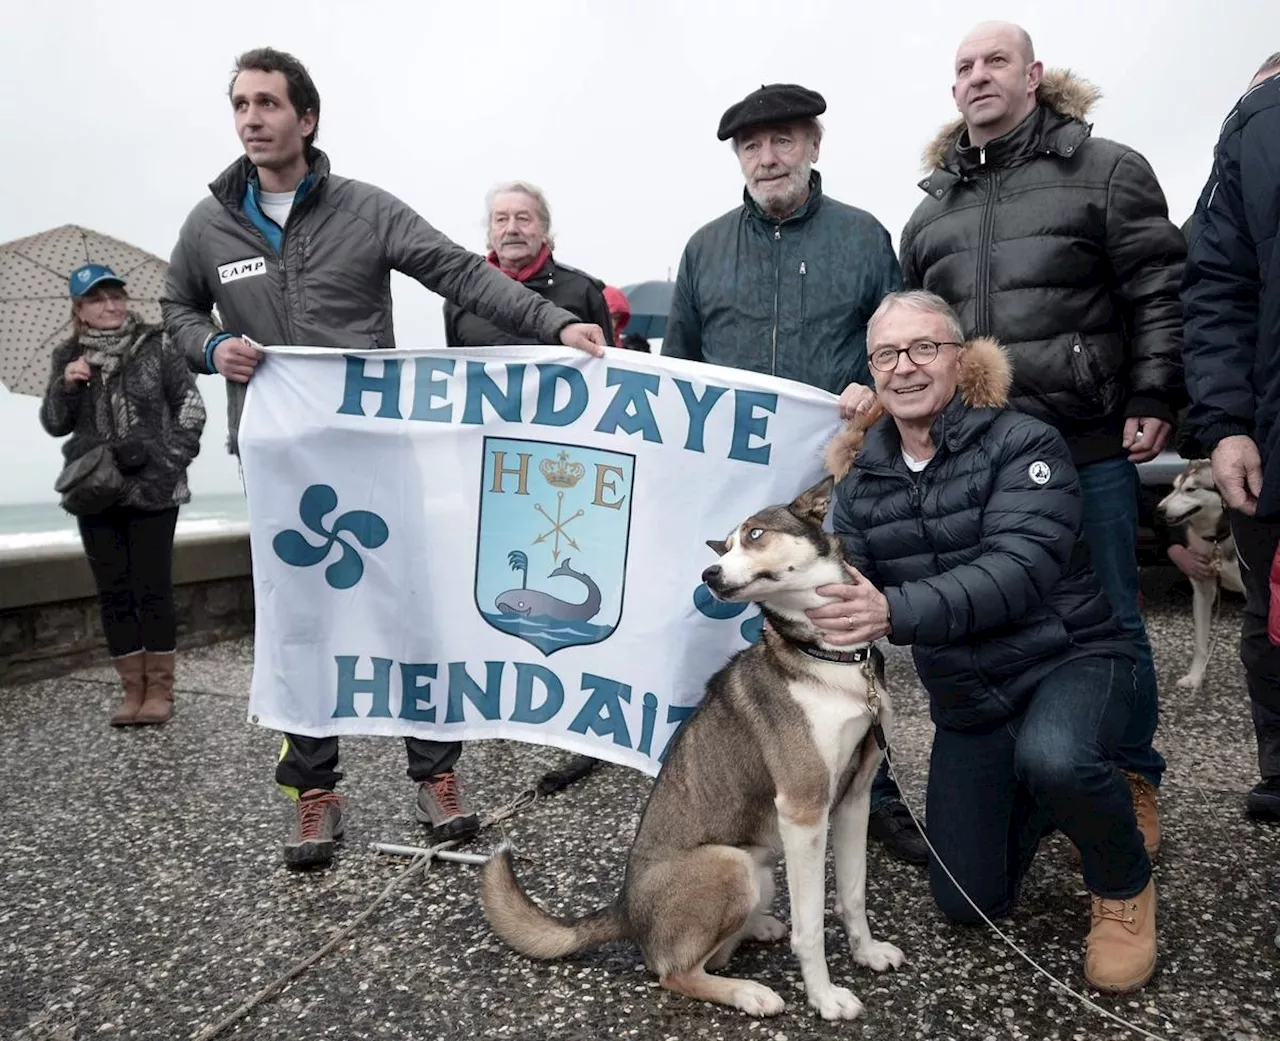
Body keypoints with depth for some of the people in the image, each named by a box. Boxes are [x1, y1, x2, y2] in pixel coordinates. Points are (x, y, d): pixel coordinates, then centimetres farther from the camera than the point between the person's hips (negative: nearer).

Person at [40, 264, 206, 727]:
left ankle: (160, 690, 8)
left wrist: (173, 460, -10)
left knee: (153, 590, -1)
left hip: (152, 490, -3)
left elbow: (191, 407, -1)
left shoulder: (157, 346, 0)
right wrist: (65, 385, -9)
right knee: (113, 593, 6)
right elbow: (54, 425, 9)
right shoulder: (68, 358, 9)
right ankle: (133, 690, 15)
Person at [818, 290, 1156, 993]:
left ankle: (1125, 888, -4)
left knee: (1053, 757, -39)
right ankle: (1036, 804, 37)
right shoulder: (861, 476, 1)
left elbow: (1021, 567, -29)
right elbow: (846, 586, -2)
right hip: (965, 698, 5)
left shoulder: (1021, 444, -15)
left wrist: (897, 611, -43)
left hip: (1068, 659, -4)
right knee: (968, 901, 5)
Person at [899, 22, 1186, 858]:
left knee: (1106, 621, 5)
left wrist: (1155, 400, -10)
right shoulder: (933, 208, 16)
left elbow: (1162, 293, -2)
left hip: (1089, 446, -4)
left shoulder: (1106, 171, 4)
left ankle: (1133, 785, 23)